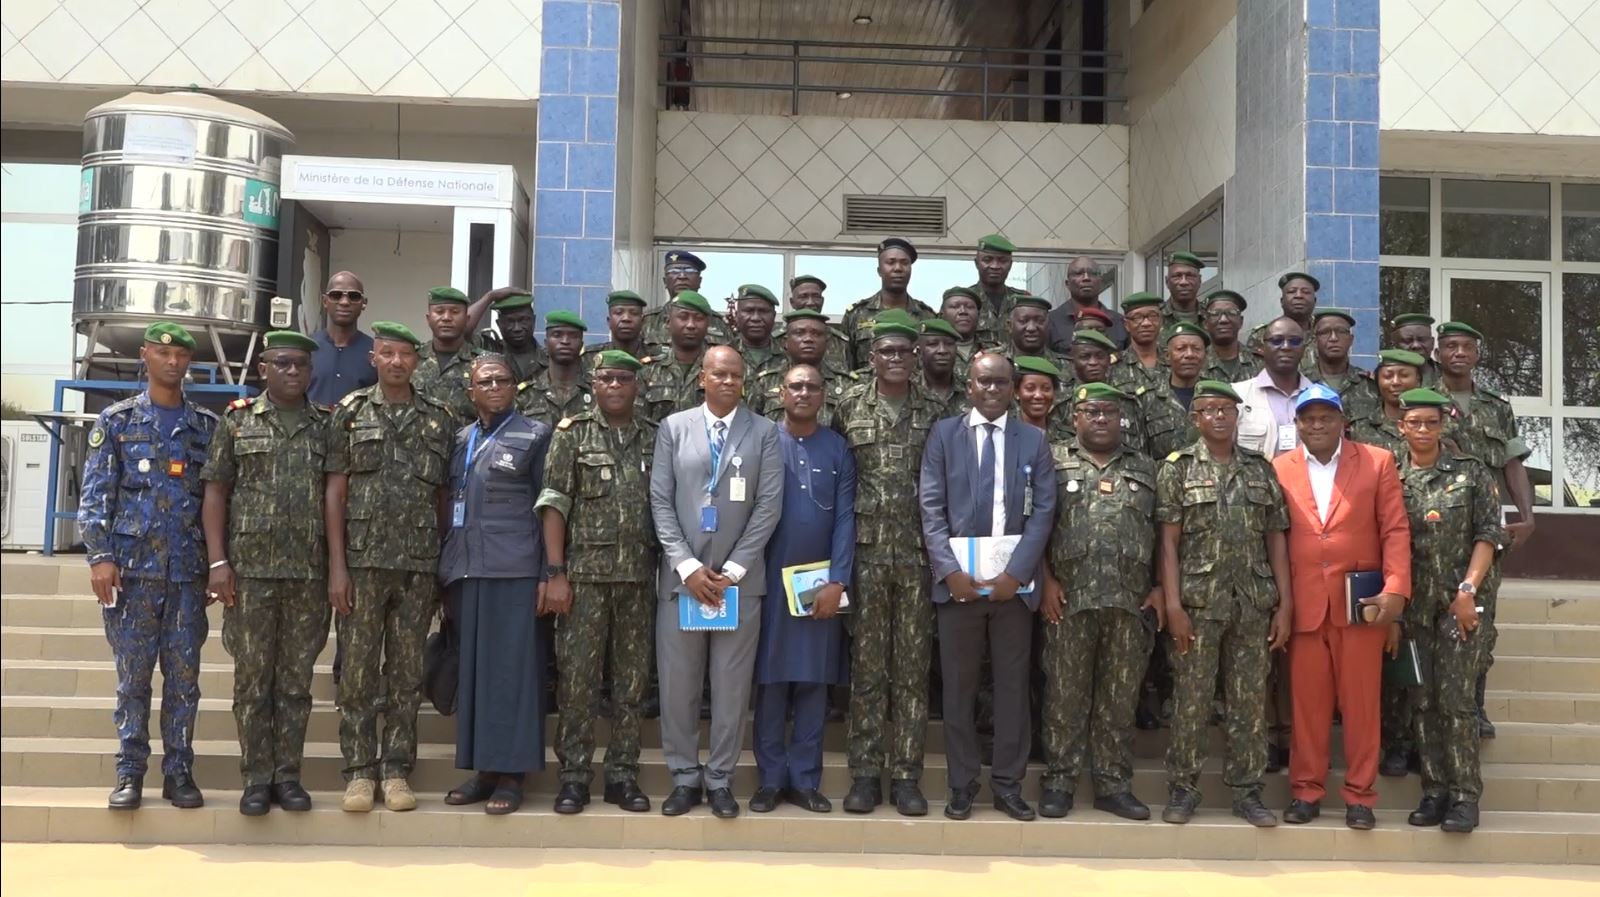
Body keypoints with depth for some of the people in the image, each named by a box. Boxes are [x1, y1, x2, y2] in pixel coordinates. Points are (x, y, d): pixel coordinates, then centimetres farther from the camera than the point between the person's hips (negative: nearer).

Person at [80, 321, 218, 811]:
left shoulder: (207, 426, 10)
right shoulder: (116, 421, 5)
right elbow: (95, 495, 1)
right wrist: (100, 556, -9)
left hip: (189, 572, 2)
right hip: (133, 568, -1)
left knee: (184, 677, 4)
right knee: (132, 676, 3)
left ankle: (179, 772, 12)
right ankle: (129, 772, 11)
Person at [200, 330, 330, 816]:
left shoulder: (328, 426, 8)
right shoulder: (237, 420, 5)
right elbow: (215, 492, 3)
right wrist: (218, 561, -5)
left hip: (310, 574, 1)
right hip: (250, 569, -1)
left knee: (296, 680, 6)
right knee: (252, 679, 4)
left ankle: (288, 775, 14)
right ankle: (256, 778, 11)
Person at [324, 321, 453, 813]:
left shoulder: (438, 417, 9)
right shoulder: (351, 412, 4)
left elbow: (442, 495, 10)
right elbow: (334, 492, 1)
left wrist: (445, 566, 5)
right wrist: (336, 566, -6)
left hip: (419, 565, 1)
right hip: (362, 561, -1)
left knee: (407, 673, 6)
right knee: (358, 670, 2)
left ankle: (397, 771, 14)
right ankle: (359, 772, 10)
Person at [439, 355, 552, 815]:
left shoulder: (535, 435, 3)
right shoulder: (458, 439, 16)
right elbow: (447, 505, 16)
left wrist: (548, 575, -7)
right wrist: (444, 570, 10)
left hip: (514, 570, -5)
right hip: (463, 571, 5)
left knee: (511, 669, -4)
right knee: (472, 669, 6)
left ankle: (510, 773, 1)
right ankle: (481, 769, 14)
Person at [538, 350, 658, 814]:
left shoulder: (654, 438, 9)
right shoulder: (573, 432, 3)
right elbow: (554, 504, -2)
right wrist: (555, 573, -8)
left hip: (639, 576, 2)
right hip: (585, 573, -2)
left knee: (632, 680, 6)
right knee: (577, 678, 0)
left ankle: (622, 774, 15)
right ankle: (574, 776, 9)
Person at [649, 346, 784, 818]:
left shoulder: (764, 432, 4)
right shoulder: (673, 427, 6)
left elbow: (769, 506, -1)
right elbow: (660, 501, 2)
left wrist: (733, 569, -8)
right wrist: (688, 565, -8)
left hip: (739, 578, 0)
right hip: (682, 575, 1)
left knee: (731, 686, 4)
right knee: (677, 683, 3)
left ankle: (720, 780, 15)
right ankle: (684, 777, 16)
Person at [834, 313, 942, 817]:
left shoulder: (933, 413, 7)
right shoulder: (850, 406, 5)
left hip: (919, 550, 1)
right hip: (866, 549, -1)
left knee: (913, 665, 3)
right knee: (867, 664, 3)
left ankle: (906, 775, 10)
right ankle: (865, 773, 10)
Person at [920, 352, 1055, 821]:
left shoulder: (1034, 440, 7)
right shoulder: (943, 434, 5)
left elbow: (1043, 511, 1)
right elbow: (931, 507, 0)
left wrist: (1015, 572, -10)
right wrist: (950, 570, -11)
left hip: (1013, 581, 1)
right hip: (957, 579, -1)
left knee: (1013, 683, 6)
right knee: (958, 685, 5)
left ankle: (1008, 783, 15)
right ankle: (962, 784, 13)